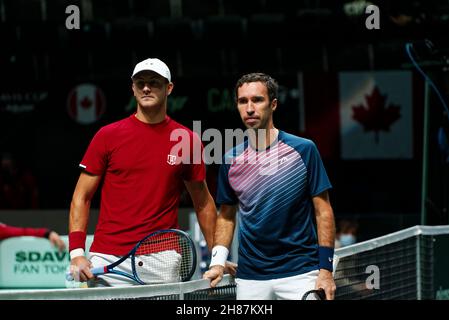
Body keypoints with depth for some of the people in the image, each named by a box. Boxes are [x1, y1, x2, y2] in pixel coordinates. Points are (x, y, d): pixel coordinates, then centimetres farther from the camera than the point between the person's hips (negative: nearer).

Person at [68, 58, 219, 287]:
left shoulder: (188, 141, 6)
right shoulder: (108, 136, 4)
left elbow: (203, 203, 15)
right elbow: (81, 197, 6)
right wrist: (76, 253, -6)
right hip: (109, 263, -1)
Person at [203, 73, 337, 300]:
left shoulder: (303, 149, -3)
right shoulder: (231, 159, 5)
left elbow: (323, 211, -2)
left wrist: (326, 268, -9)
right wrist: (217, 263, 1)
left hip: (300, 274, -3)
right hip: (250, 279, 3)